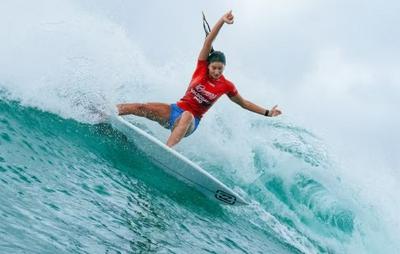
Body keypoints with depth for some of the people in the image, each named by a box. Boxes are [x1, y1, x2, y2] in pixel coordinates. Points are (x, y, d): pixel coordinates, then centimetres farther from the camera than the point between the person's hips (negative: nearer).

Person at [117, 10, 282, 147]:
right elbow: (208, 42, -12)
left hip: (191, 119, -1)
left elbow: (243, 103, 14)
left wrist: (267, 113, 11)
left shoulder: (226, 86, -1)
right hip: (176, 109, 2)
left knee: (187, 116, -40)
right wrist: (222, 21, -23)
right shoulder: (202, 68, -2)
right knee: (142, 107, -20)